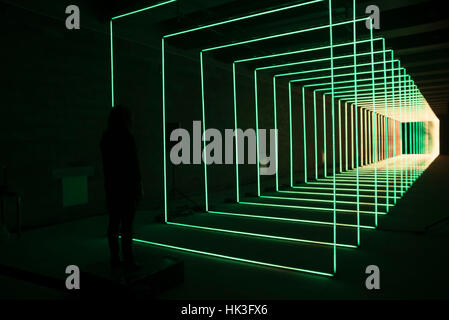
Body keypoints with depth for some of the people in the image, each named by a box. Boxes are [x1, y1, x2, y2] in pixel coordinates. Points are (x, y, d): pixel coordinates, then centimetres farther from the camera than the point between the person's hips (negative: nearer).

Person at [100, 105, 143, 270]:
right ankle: (128, 260, 4)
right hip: (127, 184, -7)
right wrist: (140, 186, -9)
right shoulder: (126, 136, -14)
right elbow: (133, 164, -14)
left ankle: (114, 258, 19)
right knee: (127, 224, -2)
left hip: (111, 185, 7)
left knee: (114, 222, 11)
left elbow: (107, 165, 11)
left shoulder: (106, 138, 7)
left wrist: (109, 183, 17)